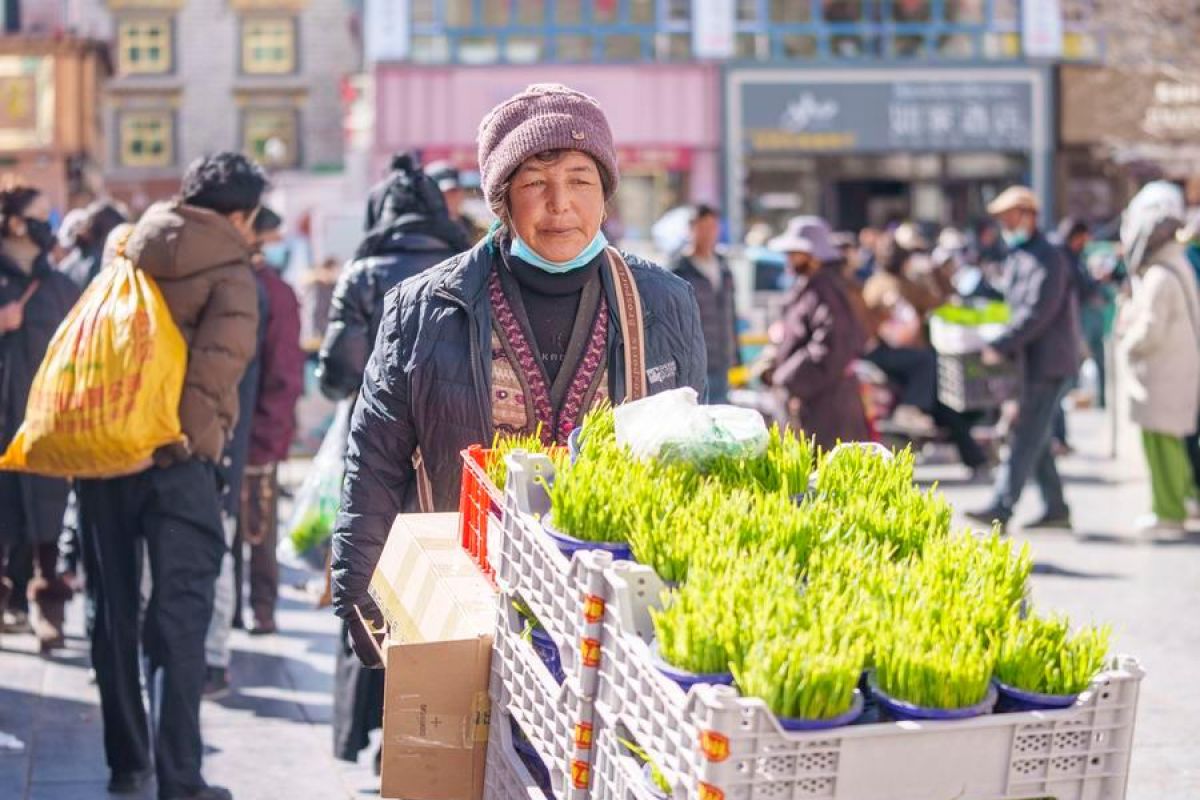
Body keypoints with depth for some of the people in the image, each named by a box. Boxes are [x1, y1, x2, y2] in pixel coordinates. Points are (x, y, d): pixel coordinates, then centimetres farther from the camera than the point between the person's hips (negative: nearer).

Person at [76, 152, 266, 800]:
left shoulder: (131, 258, 14)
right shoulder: (229, 272, -4)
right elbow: (224, 351, -19)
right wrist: (197, 432, -10)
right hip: (175, 457, -5)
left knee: (115, 611, 15)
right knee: (179, 618, -2)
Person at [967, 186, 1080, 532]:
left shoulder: (1047, 258, -14)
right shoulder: (1016, 257, 17)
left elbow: (1037, 312, -23)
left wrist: (1000, 346, -25)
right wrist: (1006, 349, 10)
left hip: (1049, 363, -10)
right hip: (1030, 361, 10)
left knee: (1028, 437, -11)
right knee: (1034, 438, 12)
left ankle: (1002, 507, -15)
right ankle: (1056, 508, 19)